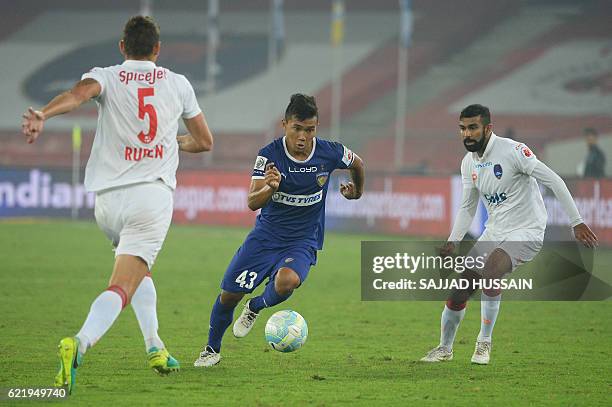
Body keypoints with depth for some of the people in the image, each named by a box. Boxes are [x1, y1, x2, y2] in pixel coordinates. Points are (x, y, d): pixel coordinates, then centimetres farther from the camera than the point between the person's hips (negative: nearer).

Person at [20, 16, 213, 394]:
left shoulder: (106, 77, 7)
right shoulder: (178, 84, 12)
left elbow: (79, 92, -18)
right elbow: (204, 141, 22)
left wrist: (43, 114, -36)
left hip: (108, 197, 2)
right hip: (154, 194, -2)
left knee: (140, 267, 31)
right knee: (123, 286, -14)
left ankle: (155, 347, 28)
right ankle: (80, 342, -40)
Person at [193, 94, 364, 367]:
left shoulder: (330, 153, -11)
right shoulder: (269, 155, -15)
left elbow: (357, 163, 12)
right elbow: (252, 203, -21)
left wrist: (357, 190, 30)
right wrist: (269, 188, -42)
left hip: (303, 241, 0)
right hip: (266, 235, 1)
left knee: (287, 281, -33)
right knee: (229, 294, -2)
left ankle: (255, 307, 2)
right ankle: (212, 350, 25)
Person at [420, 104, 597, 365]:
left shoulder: (512, 150, -18)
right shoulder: (468, 162, 4)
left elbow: (553, 181, -16)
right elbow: (467, 207, 18)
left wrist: (576, 223, -16)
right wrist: (452, 242, 6)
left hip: (526, 232, -7)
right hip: (494, 233, 7)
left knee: (489, 272, -31)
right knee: (458, 291, 1)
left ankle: (484, 343, -15)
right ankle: (444, 348, 23)